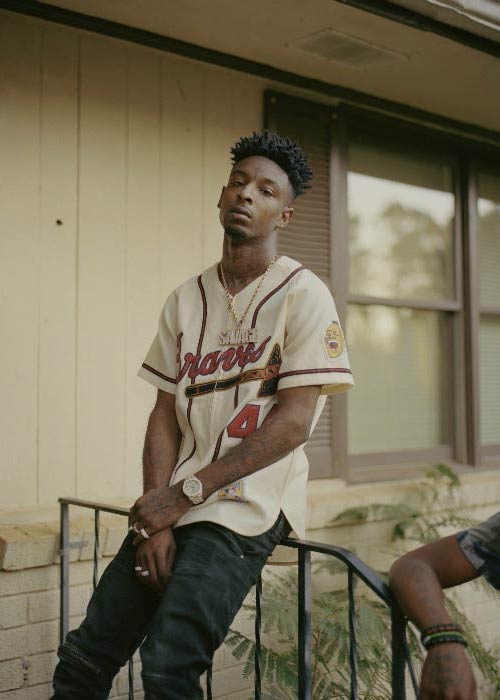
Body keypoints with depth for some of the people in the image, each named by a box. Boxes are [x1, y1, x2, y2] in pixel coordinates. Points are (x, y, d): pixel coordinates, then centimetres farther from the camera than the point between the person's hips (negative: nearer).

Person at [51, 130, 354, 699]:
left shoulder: (303, 296, -4)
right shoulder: (186, 300, 12)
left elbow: (293, 421, -12)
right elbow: (165, 413, 8)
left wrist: (183, 493, -12)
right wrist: (156, 513, -6)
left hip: (247, 506, -5)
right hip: (172, 503, 5)